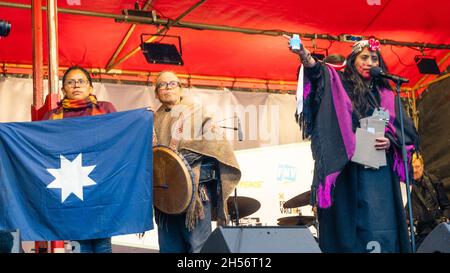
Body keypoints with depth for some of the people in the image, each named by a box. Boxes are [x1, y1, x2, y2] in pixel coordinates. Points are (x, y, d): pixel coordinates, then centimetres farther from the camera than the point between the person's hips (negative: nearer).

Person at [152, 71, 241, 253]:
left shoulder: (196, 111, 12)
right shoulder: (154, 120, 20)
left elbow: (214, 142, 0)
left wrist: (187, 151, -12)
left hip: (196, 187, -3)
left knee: (198, 243, -10)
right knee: (169, 246, 2)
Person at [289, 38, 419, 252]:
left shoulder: (386, 95, 16)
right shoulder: (339, 84, 7)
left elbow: (408, 132, 14)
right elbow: (318, 73, -15)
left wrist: (391, 142, -7)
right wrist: (305, 56, -36)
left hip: (380, 173, 3)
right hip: (348, 171, -3)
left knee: (379, 227, -3)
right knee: (348, 225, -7)